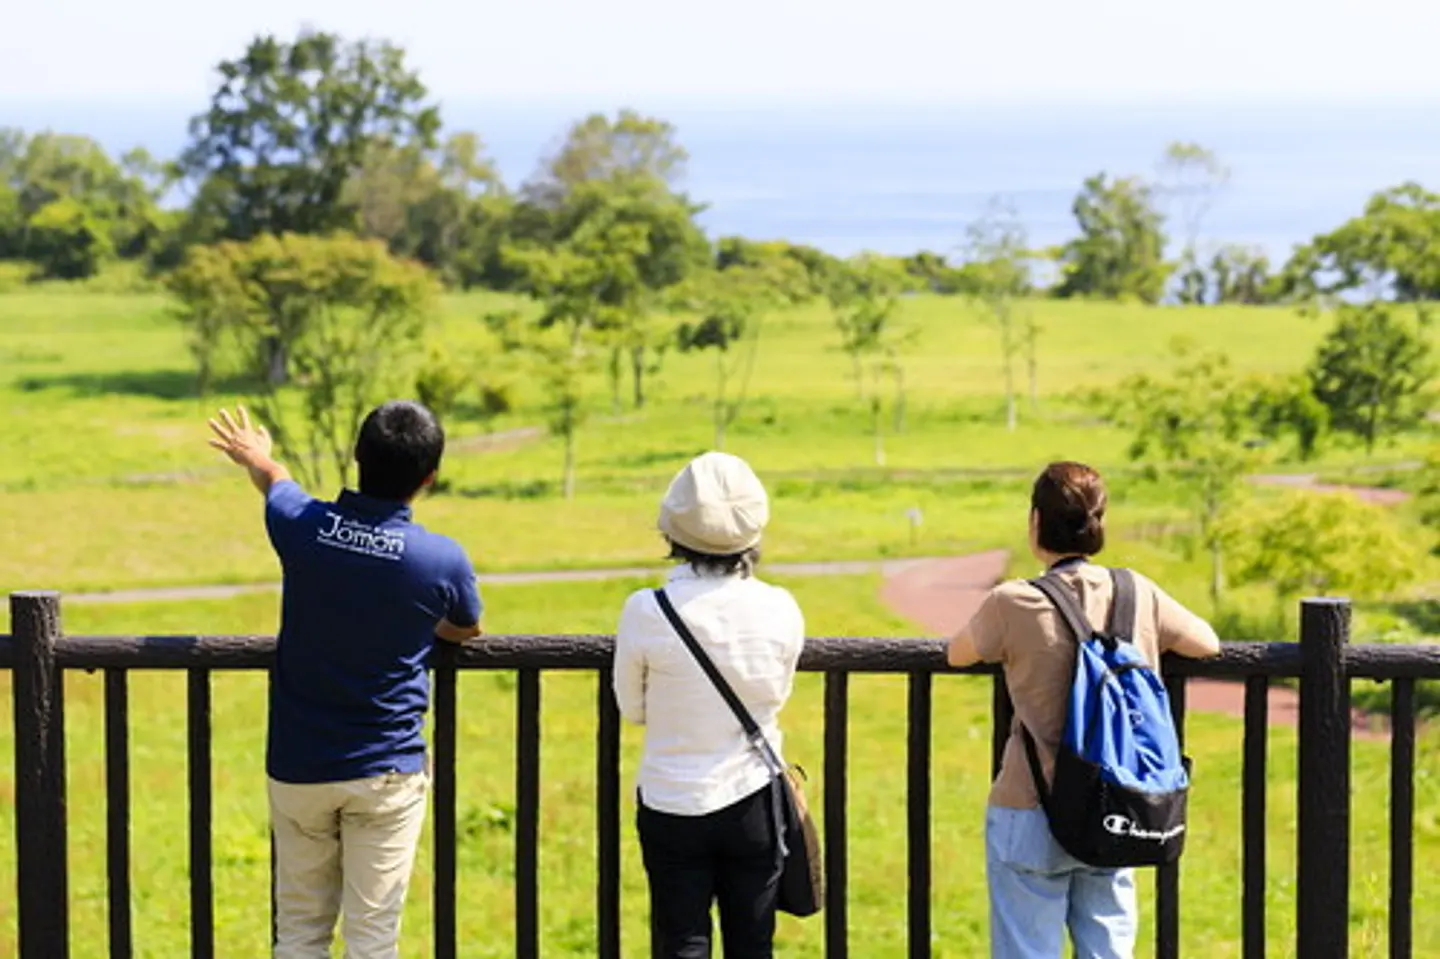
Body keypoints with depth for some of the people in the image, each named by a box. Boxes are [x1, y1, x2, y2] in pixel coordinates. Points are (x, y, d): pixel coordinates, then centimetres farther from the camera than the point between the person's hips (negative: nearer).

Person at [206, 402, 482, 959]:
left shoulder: (301, 527, -9)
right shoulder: (442, 560, -13)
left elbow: (275, 481, 18)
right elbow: (466, 631, 10)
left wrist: (253, 456, 41)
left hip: (297, 767, 2)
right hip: (385, 774, -2)